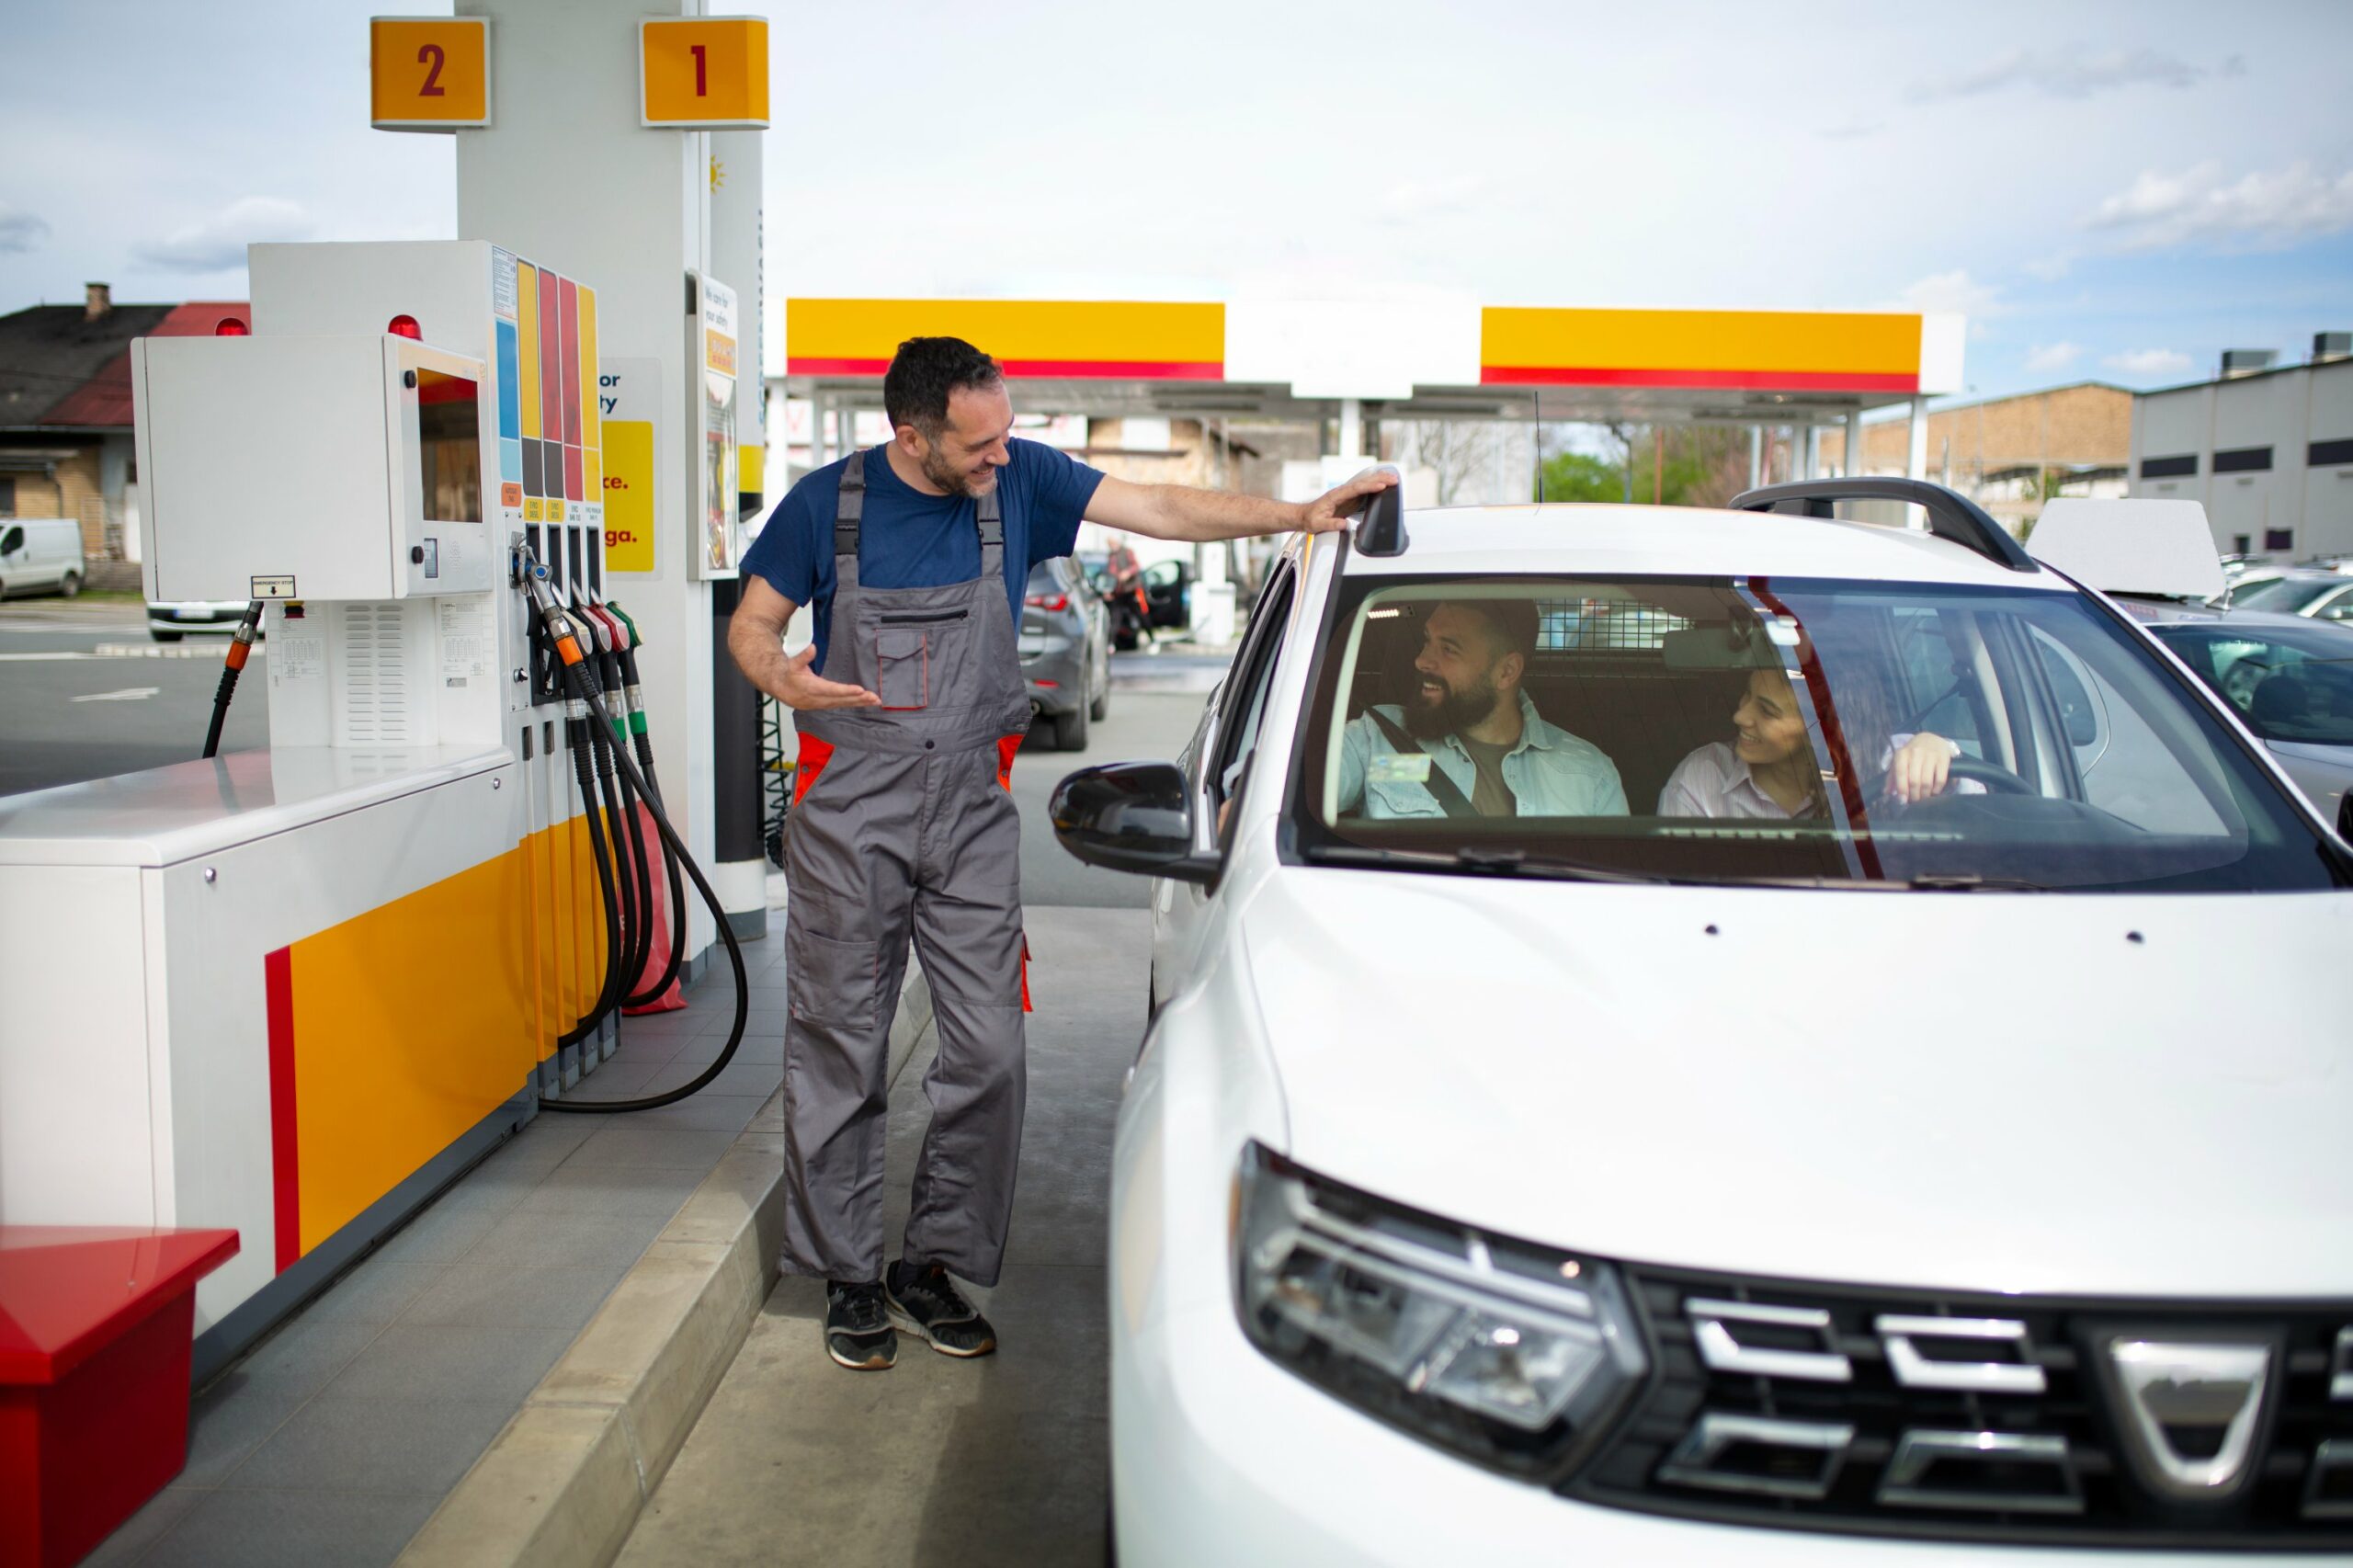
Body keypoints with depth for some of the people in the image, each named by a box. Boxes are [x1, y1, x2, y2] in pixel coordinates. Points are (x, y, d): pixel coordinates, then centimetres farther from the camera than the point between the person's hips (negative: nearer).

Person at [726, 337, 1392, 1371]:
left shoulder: (1019, 482, 1)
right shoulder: (827, 503, -3)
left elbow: (1162, 509, 2)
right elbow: (750, 624, 5)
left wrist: (1298, 514, -8)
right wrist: (780, 675, -18)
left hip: (971, 806, 2)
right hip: (848, 805, -2)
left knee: (989, 1051, -1)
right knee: (840, 1051, 4)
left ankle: (933, 1267, 16)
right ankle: (850, 1278, 20)